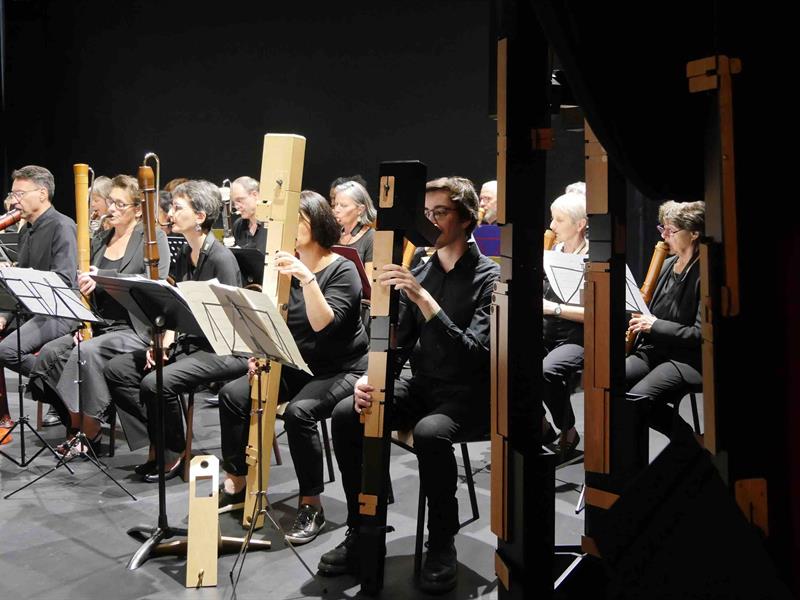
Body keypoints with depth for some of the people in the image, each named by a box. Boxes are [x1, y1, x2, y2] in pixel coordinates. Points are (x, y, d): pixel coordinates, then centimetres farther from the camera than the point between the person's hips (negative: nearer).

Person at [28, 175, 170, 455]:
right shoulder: (99, 241, 17)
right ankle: (76, 421, -2)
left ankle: (89, 430, -13)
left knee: (86, 353, -30)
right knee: (50, 352, -16)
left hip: (137, 328, -6)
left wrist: (102, 278, -23)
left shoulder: (153, 238, -2)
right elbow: (87, 285, 17)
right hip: (100, 325, 6)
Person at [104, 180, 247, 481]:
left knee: (156, 383, -28)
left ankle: (175, 452, -3)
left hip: (222, 350, -9)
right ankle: (161, 436, 2)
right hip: (188, 343, 9)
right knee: (115, 370, -3)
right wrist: (164, 342, -5)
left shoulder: (221, 258, -14)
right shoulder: (184, 254, 11)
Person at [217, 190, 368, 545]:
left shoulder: (342, 270, -12)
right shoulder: (286, 265, 6)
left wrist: (307, 278, -35)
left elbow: (323, 323, -26)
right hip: (293, 365, 6)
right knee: (232, 395, -13)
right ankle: (235, 483, 3)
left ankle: (311, 506, -17)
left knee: (299, 411, -33)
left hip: (340, 370, -6)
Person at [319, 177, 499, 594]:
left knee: (430, 432, -36)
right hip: (420, 385, 6)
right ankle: (362, 532, -2)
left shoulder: (488, 277, -11)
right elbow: (398, 343, 9)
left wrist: (424, 299, -32)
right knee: (346, 414, -16)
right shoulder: (419, 275, 8)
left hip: (468, 394, -6)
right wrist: (372, 380, -11)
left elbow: (473, 353, -24)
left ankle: (442, 543, -12)